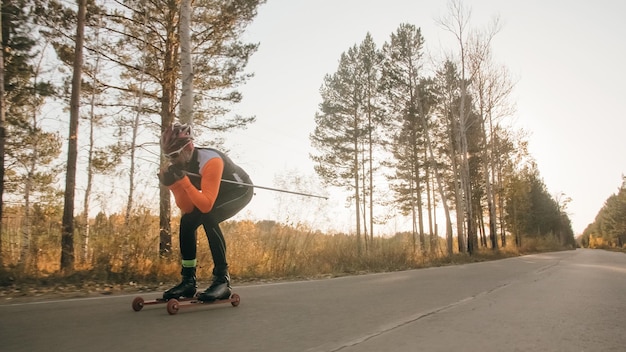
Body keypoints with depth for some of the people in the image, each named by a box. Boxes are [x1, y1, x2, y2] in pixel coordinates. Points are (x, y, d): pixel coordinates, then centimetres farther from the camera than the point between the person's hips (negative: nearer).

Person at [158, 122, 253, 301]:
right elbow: (187, 209, -13)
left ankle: (222, 279, -26)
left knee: (208, 217, -31)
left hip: (240, 190, -8)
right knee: (187, 221, -7)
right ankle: (188, 280, 2)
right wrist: (173, 185, -25)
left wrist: (183, 181, -41)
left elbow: (206, 205, -40)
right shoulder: (181, 166, -12)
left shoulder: (210, 160, -35)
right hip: (218, 194, 8)